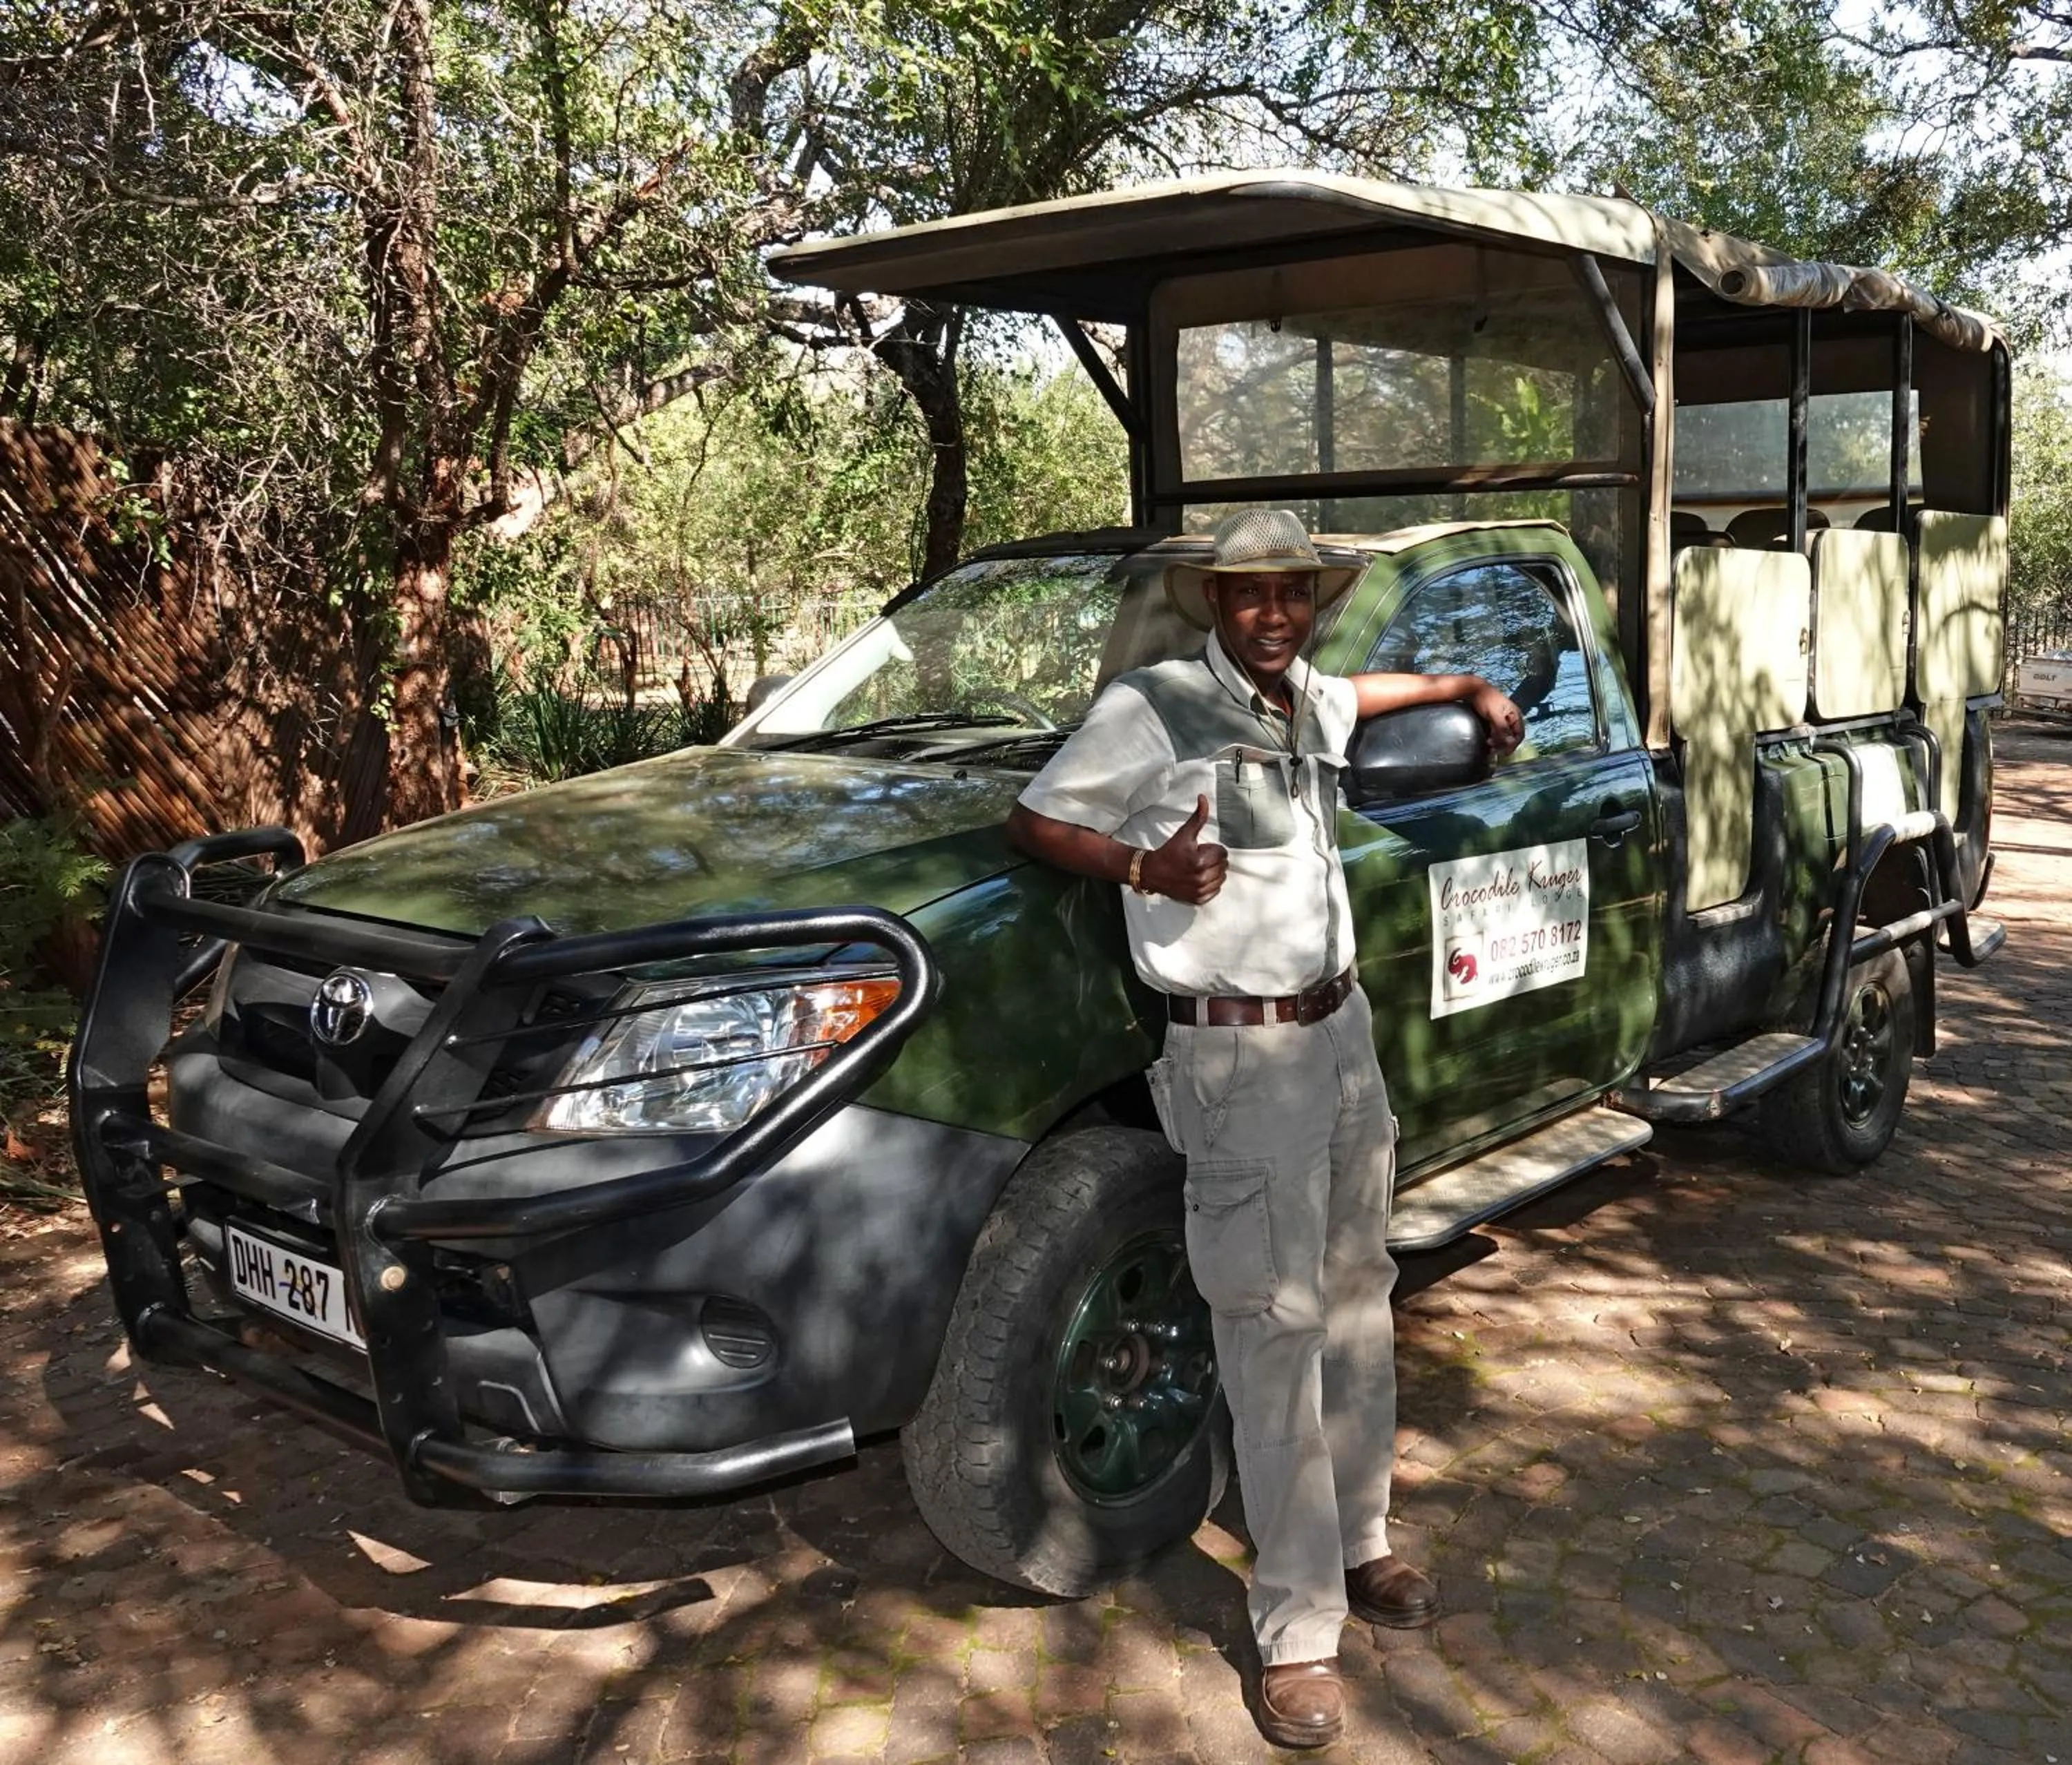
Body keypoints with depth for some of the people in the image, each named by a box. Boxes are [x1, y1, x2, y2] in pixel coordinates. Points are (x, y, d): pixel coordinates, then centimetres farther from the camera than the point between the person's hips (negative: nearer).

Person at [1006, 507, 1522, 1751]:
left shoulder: (1310, 702, 11)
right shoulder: (1154, 710, -10)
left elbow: (1366, 690, 36)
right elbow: (1035, 821, -7)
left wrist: (1475, 690, 34)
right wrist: (1145, 867, -22)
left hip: (1344, 1029, 8)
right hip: (1242, 1054, -8)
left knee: (1358, 1302, 14)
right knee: (1276, 1331, -6)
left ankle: (1360, 1544, 30)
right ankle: (1301, 1631, 4)